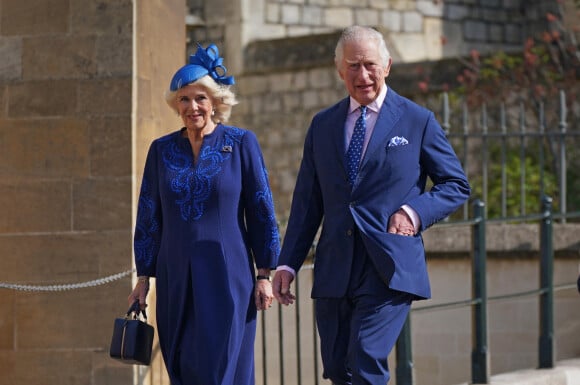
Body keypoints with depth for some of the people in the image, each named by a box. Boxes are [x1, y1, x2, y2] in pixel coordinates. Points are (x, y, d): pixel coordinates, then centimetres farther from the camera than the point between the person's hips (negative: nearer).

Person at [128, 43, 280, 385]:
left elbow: (261, 212, 1)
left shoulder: (241, 144, 0)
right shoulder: (162, 150, 9)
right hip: (176, 280, 3)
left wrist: (264, 275, -3)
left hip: (226, 277, -3)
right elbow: (148, 217, 12)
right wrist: (143, 279, 7)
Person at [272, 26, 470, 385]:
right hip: (335, 271, 4)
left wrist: (416, 212, -10)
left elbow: (456, 184, 8)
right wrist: (288, 263, 7)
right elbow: (307, 202, 15)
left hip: (390, 268, -4)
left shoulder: (418, 121, 4)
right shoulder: (322, 125, 14)